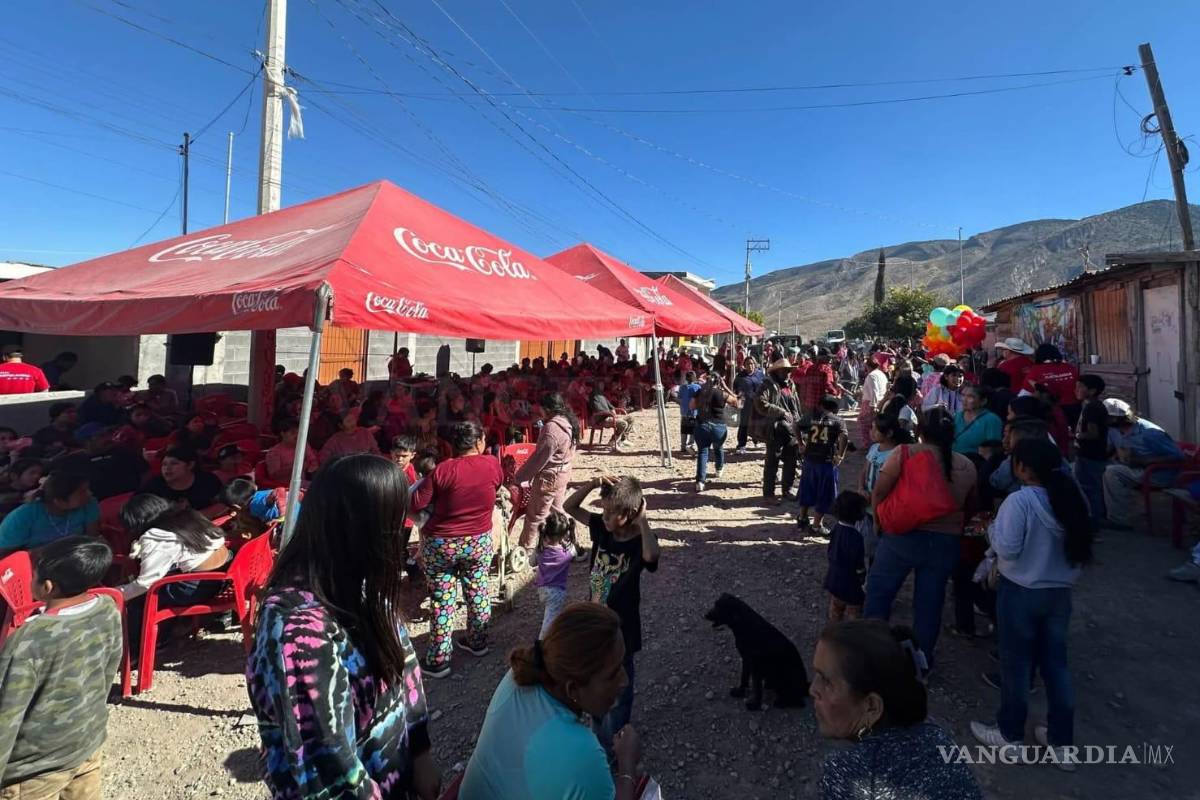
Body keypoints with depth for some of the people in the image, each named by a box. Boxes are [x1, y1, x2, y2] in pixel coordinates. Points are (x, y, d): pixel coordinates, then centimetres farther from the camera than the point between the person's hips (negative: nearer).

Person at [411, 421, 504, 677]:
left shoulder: (443, 469, -16)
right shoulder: (493, 464, -8)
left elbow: (416, 504, -12)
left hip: (441, 544, -2)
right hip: (479, 542, 3)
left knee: (443, 600, 7)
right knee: (477, 591, 19)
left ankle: (438, 661, 17)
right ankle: (477, 642, 35)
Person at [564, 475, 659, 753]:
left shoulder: (641, 541, -24)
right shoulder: (601, 527, -8)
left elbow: (651, 556, -48)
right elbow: (569, 507, -7)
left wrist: (642, 521, -37)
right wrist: (593, 484, -22)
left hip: (620, 630, -6)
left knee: (617, 692, 15)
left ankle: (612, 747, 37)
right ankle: (599, 734, 50)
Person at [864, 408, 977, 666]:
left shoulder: (906, 453, -10)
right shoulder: (967, 466, 1)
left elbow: (879, 492, -10)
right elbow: (969, 506, 10)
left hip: (902, 535, -3)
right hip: (945, 541, 4)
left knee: (878, 593, 13)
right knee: (929, 603, 15)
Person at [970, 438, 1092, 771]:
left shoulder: (1019, 500, -21)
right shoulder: (1069, 497, 1)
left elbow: (1007, 549, -20)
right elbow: (1081, 547, 9)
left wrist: (995, 527, -4)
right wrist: (1064, 573, 17)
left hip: (1021, 592, -6)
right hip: (1060, 592, 6)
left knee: (1016, 663, 9)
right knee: (1056, 662, 16)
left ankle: (1010, 733, 25)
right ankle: (1061, 741, 27)